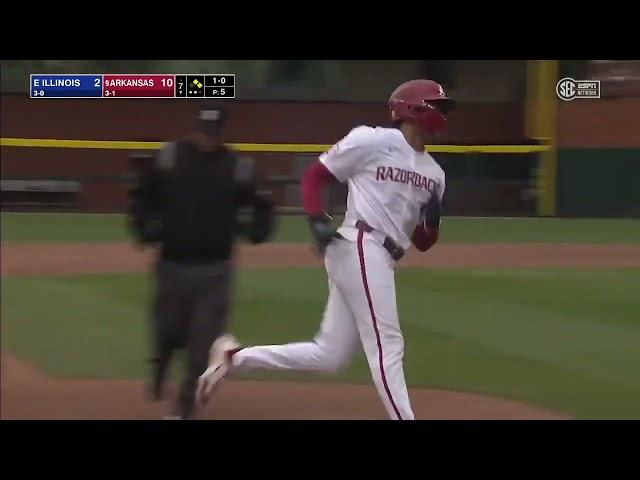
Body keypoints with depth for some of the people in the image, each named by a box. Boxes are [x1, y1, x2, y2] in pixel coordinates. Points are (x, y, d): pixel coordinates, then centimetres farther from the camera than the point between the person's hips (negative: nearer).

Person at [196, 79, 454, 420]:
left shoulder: (434, 174, 17)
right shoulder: (373, 141, -3)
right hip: (361, 249, -8)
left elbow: (423, 242, 19)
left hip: (381, 260, 8)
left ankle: (235, 356, 15)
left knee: (328, 356, 7)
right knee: (387, 344, -10)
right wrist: (317, 221, -12)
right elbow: (314, 175, 3)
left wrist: (432, 219, -3)